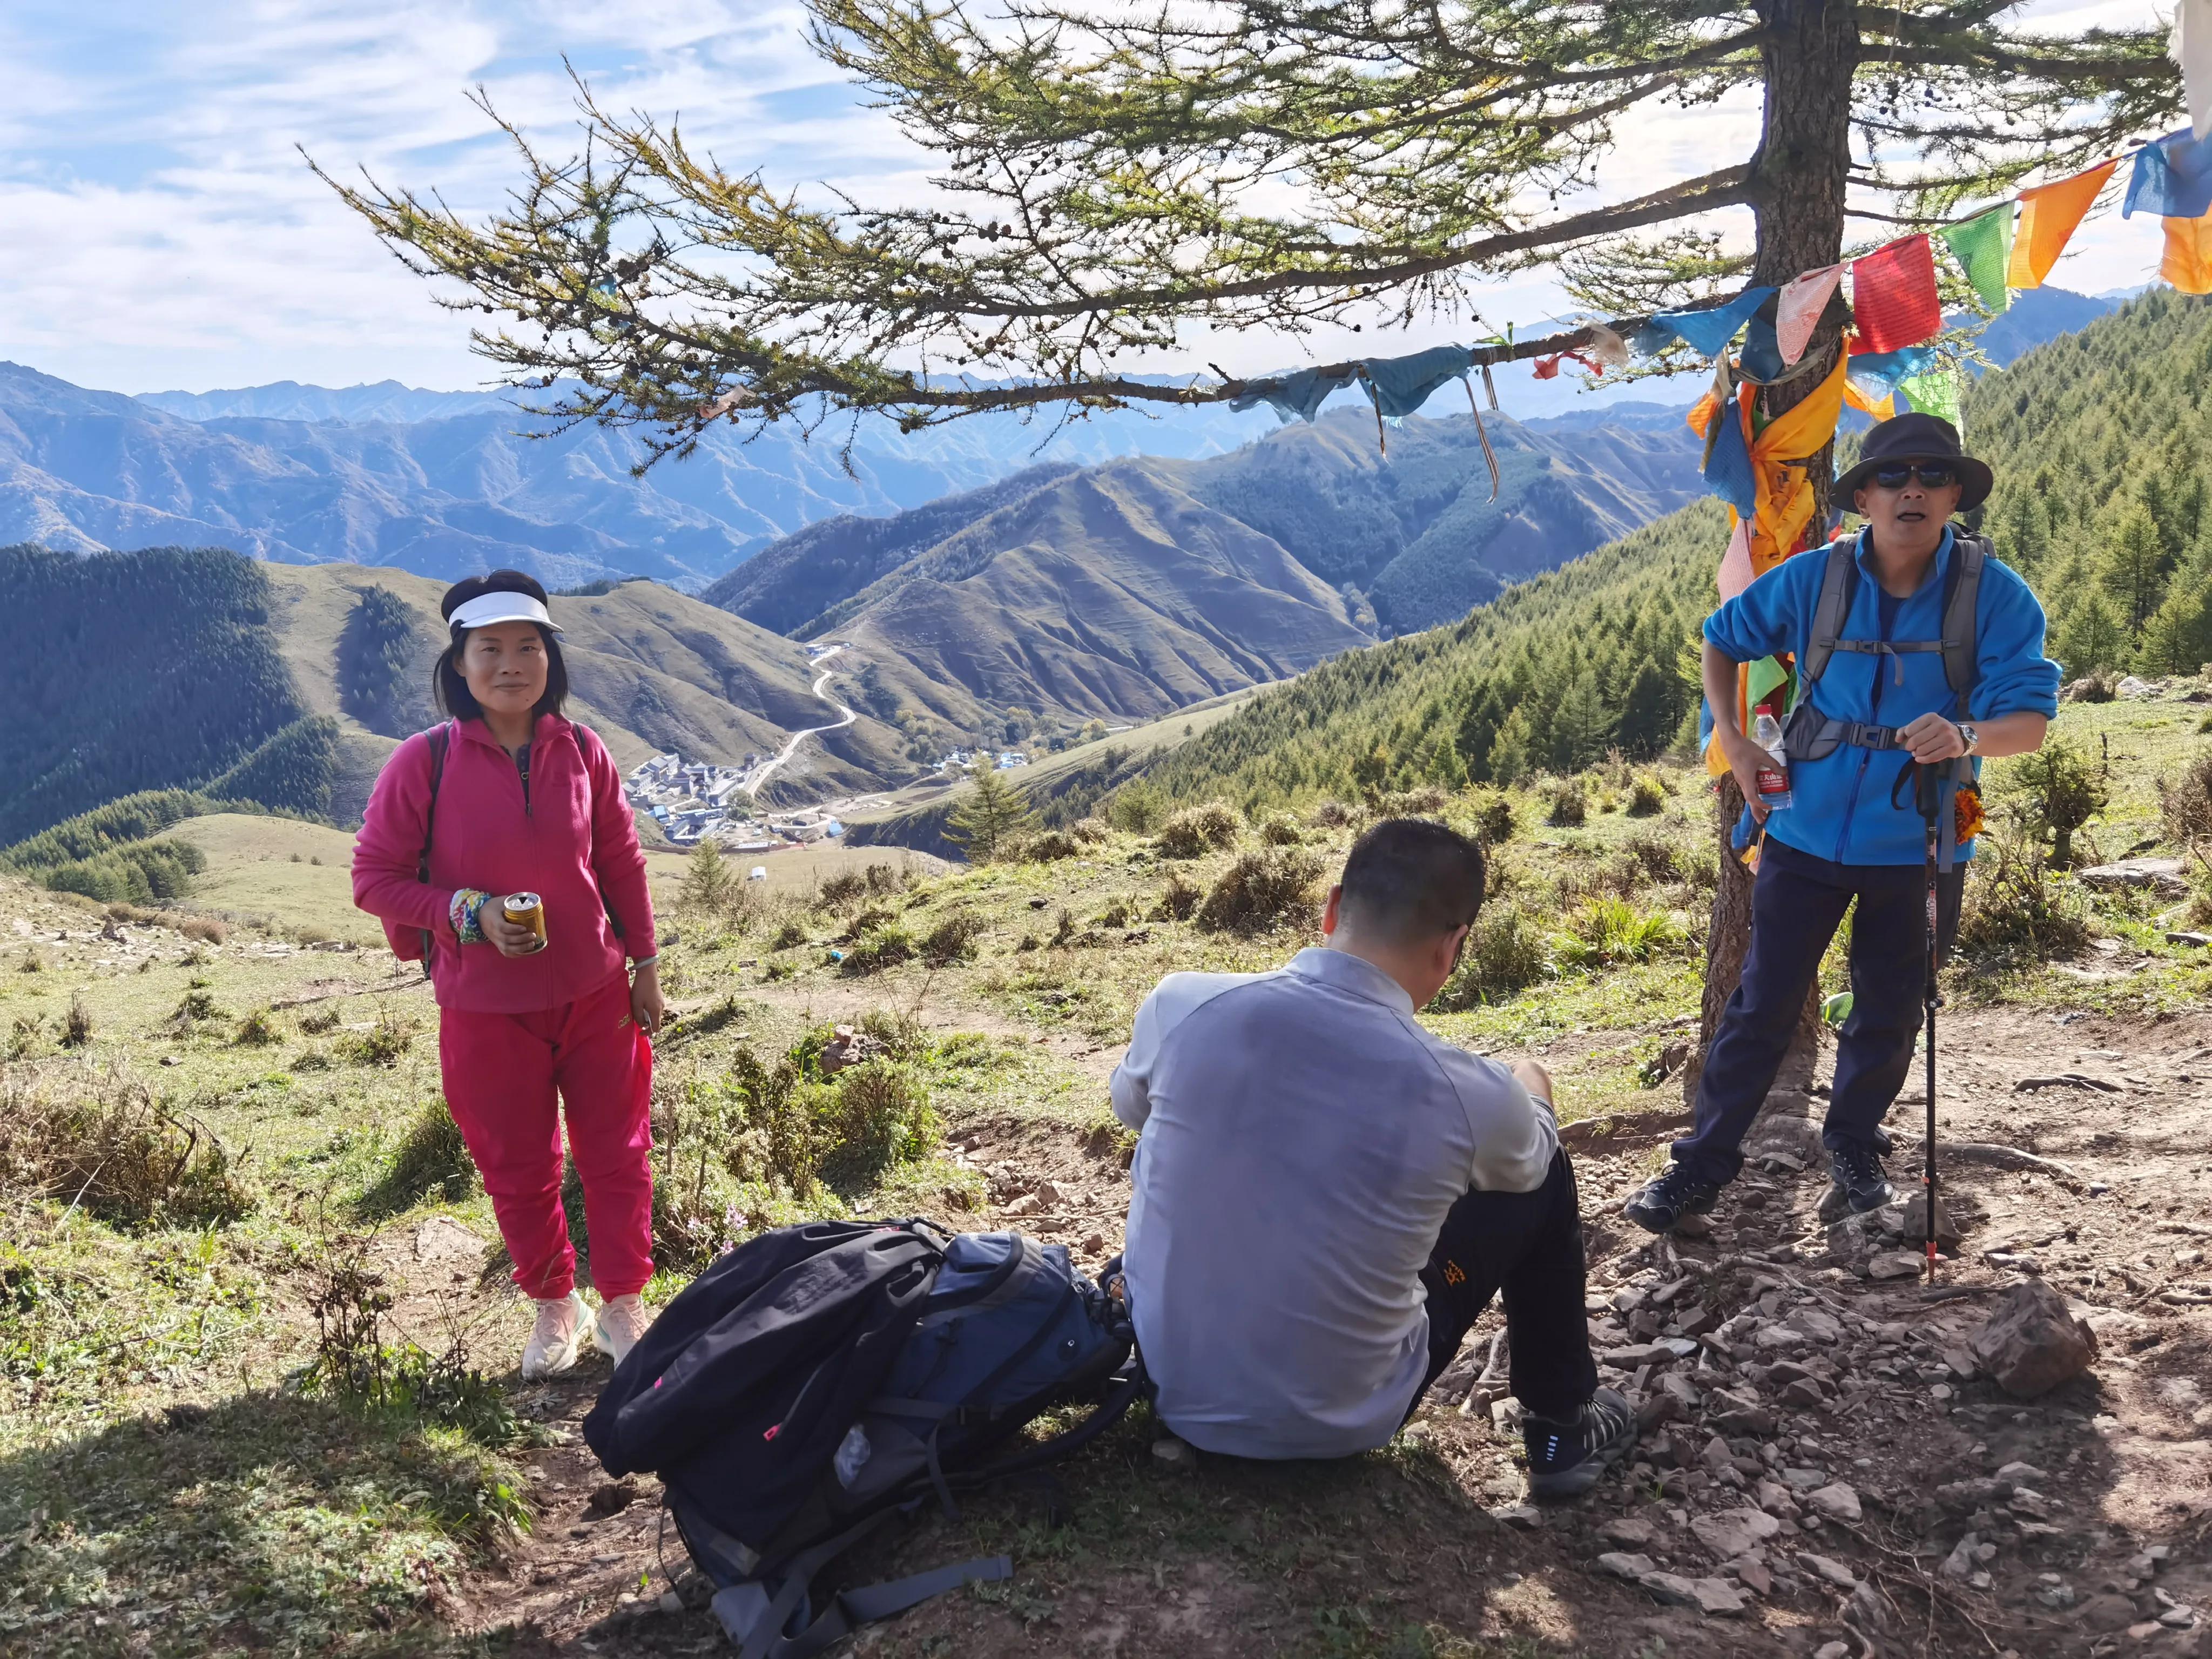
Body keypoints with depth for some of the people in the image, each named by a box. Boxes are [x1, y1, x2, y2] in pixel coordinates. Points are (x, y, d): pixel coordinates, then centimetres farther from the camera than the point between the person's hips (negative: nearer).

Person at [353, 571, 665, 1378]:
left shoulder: (581, 751, -4)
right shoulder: (424, 763, -12)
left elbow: (621, 862, 5)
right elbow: (374, 876, -7)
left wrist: (644, 963, 6)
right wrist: (467, 912, -20)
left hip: (595, 993, 2)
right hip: (487, 1008, -1)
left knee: (617, 1154, 10)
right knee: (519, 1169, 12)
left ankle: (622, 1304, 29)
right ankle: (555, 1308, 34)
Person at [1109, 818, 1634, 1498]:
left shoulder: (1183, 1004, -17)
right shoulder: (1472, 1095, -20)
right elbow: (1528, 1155, 7)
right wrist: (1529, 1088, 30)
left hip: (1170, 1385, 3)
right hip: (1337, 1424, -2)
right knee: (1543, 1177, 12)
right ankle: (1563, 1426, 29)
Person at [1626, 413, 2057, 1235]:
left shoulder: (1994, 594, -11)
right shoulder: (1813, 581, -6)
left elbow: (2031, 717, -18)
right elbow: (1722, 639, 11)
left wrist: (1967, 735, -40)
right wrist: (1732, 742, -1)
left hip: (1920, 843, 0)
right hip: (1809, 829, 0)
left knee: (1890, 1012, 16)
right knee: (1764, 1003, 5)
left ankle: (1854, 1145, 39)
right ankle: (1706, 1159, 17)